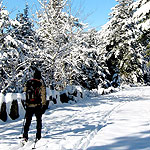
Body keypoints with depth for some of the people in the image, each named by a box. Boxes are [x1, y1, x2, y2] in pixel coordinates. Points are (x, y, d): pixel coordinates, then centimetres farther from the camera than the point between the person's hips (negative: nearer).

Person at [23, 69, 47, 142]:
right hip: (38, 105, -3)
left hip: (29, 105, 3)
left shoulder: (28, 83, 2)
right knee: (39, 120, 12)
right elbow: (43, 95, -12)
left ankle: (25, 135, 1)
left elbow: (25, 90, 19)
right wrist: (44, 105, -10)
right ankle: (38, 136, 12)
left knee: (28, 121, 11)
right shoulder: (41, 84, -9)